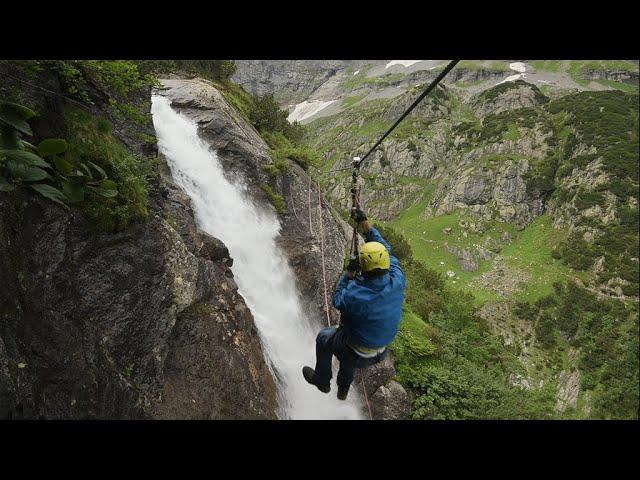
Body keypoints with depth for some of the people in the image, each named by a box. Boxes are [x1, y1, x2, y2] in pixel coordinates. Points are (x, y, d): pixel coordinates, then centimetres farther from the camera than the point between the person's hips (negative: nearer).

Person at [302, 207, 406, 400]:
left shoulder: (355, 295, -37)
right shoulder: (397, 281, -24)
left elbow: (337, 300, -12)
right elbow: (385, 249, -8)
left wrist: (348, 273, -9)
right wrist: (364, 222, -3)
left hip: (357, 354, -5)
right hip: (382, 352, 5)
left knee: (324, 337, 24)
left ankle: (322, 380, 47)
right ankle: (343, 389, 58)